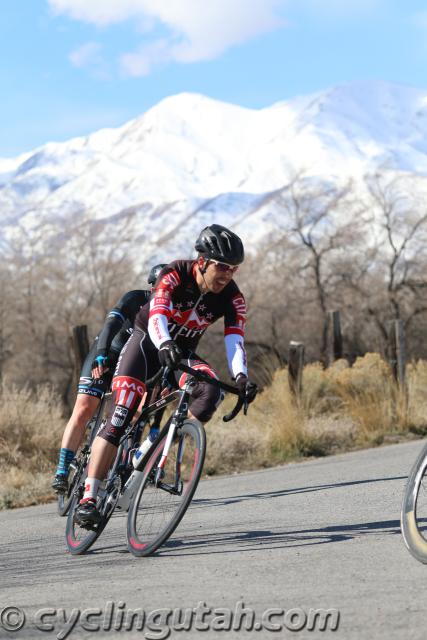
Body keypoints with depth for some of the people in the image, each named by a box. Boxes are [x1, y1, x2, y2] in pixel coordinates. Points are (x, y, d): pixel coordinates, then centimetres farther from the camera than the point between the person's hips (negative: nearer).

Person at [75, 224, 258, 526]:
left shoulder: (232, 298, -15)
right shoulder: (175, 275, -24)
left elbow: (235, 340, -27)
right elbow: (156, 316, -38)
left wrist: (241, 377, -46)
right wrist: (165, 345, -59)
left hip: (182, 352, 3)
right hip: (147, 341, -3)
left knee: (210, 392, -29)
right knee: (119, 418, -20)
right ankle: (88, 499, -21)